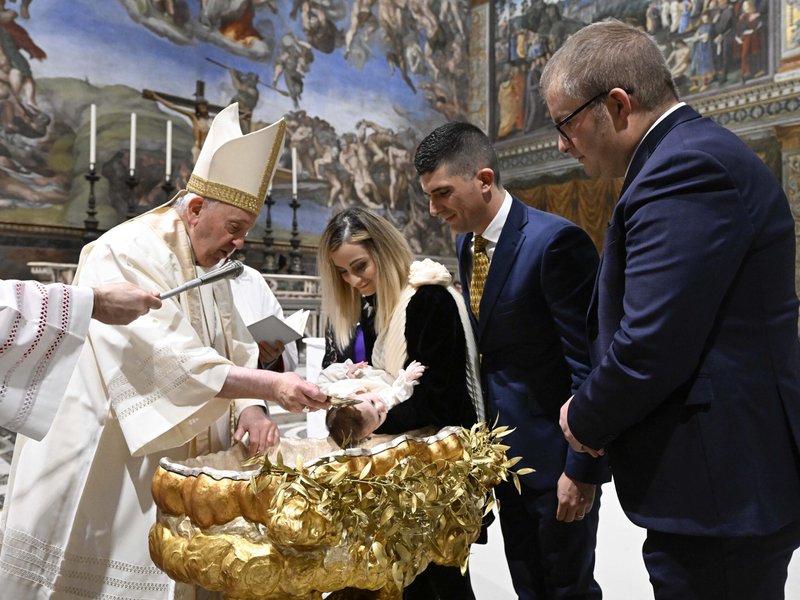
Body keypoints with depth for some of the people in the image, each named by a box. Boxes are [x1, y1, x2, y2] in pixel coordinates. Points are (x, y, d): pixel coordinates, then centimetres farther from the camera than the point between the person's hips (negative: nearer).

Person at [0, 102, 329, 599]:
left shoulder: (211, 266, 8)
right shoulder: (126, 254, -18)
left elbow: (237, 353, 5)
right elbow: (172, 360, -29)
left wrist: (249, 409, -13)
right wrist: (269, 386, -31)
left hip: (176, 461, 8)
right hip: (105, 459, -7)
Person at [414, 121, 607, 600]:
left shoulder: (556, 241, -21)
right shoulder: (466, 243, 4)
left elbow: (588, 364, -20)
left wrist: (582, 469, -18)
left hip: (555, 451, -7)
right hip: (505, 450, 7)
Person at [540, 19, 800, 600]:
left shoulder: (687, 166, -20)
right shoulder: (699, 151, 12)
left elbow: (650, 350, -26)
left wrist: (585, 420, -7)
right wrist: (597, 414, 5)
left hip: (720, 492, -10)